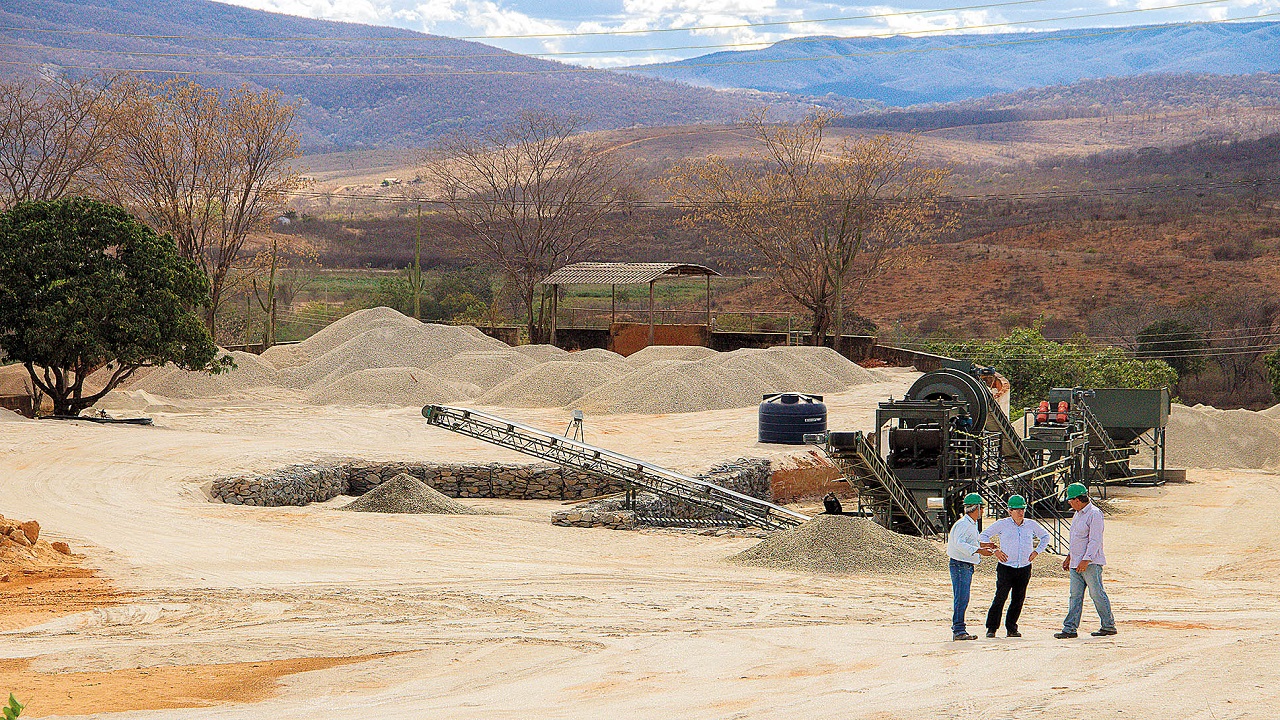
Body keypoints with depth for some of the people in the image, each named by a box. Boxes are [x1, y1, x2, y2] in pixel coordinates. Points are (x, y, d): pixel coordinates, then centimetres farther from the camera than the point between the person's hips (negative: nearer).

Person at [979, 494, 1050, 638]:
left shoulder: (1031, 525, 7)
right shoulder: (1002, 524, -1)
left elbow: (1045, 536, 24)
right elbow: (983, 536, 7)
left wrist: (1036, 551, 11)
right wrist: (995, 551, -2)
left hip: (1024, 568, 3)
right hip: (1006, 567, -3)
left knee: (1018, 599, 3)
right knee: (1000, 598, -11)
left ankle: (1011, 628, 11)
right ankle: (991, 628, -6)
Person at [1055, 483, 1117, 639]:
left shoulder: (1094, 514, -13)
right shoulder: (1078, 514, 17)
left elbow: (1095, 540, -19)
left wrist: (1086, 560, -25)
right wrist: (1069, 557, 26)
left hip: (1091, 562, -9)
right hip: (1076, 562, 9)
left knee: (1097, 594, -3)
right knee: (1075, 596, 5)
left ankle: (1109, 626, 6)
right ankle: (1070, 628, 3)